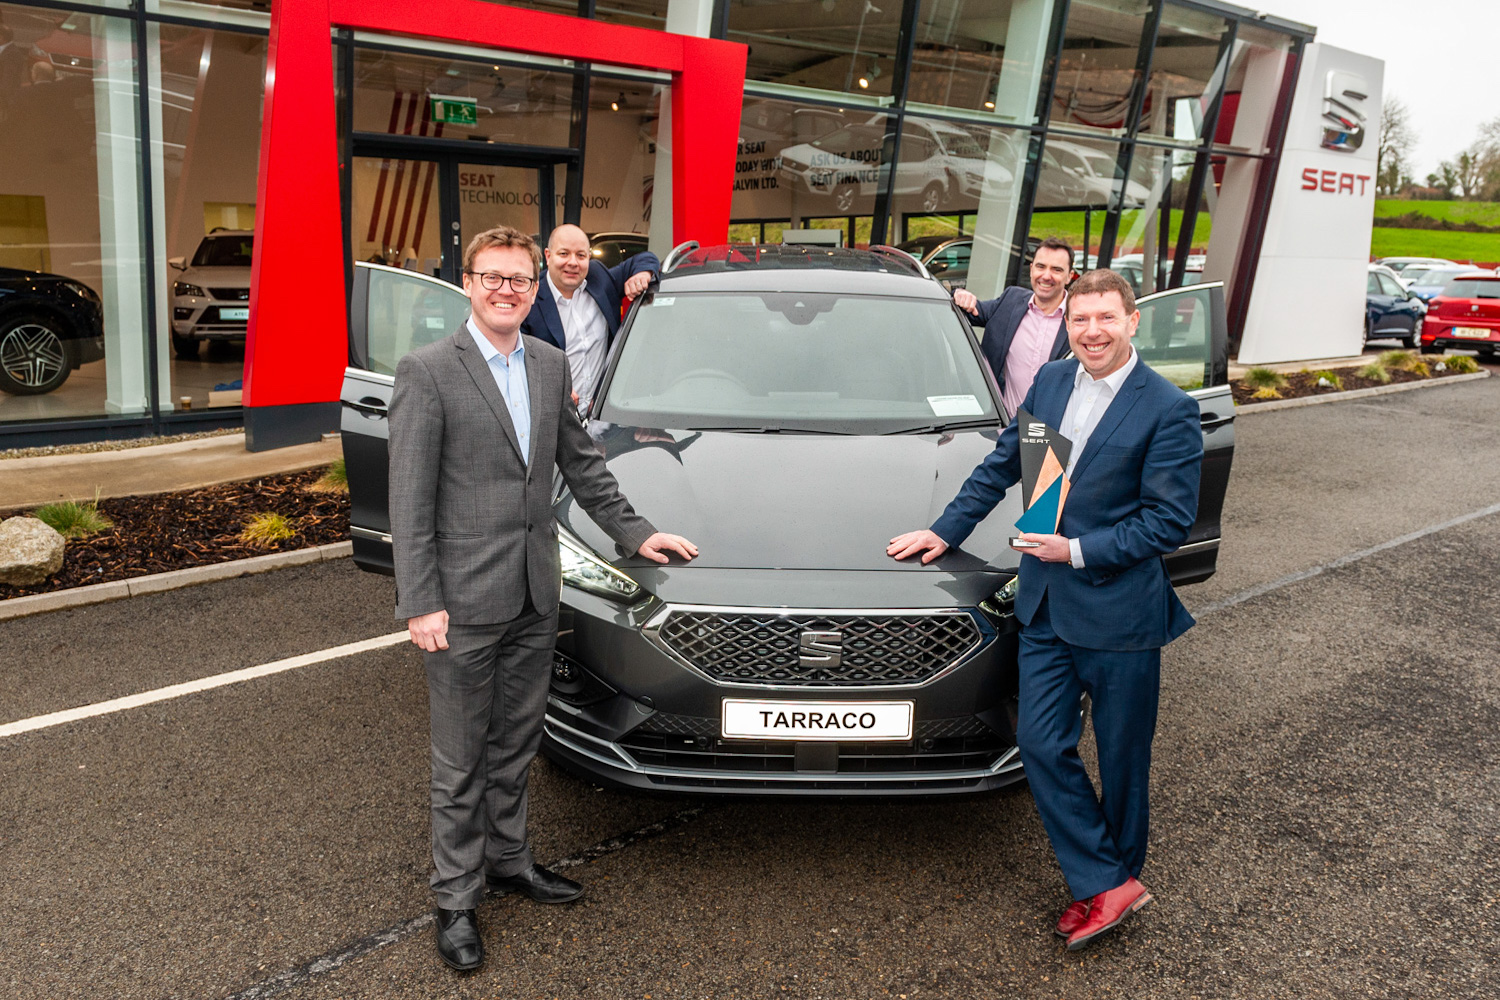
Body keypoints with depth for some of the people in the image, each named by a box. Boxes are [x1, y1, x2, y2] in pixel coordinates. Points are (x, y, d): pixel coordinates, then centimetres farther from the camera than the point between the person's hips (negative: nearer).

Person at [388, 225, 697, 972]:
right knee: (460, 762, 8)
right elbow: (409, 499, -12)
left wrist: (633, 532, 15)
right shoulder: (427, 372, -10)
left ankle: (508, 860, 38)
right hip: (463, 601, -5)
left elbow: (581, 464, 18)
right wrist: (420, 601, -15)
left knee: (515, 747, 20)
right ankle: (456, 896, 23)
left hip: (534, 597, 6)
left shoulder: (551, 365, 8)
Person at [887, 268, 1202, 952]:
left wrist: (1079, 551, -18)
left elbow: (1171, 520, -14)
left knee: (1121, 756, 11)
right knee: (1041, 744, 4)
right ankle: (1105, 884, 17)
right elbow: (1002, 465, 16)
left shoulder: (1168, 411, -12)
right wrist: (946, 531, 16)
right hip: (1045, 605, 5)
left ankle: (1120, 870, 33)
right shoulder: (1050, 383, 6)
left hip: (1119, 610, -5)